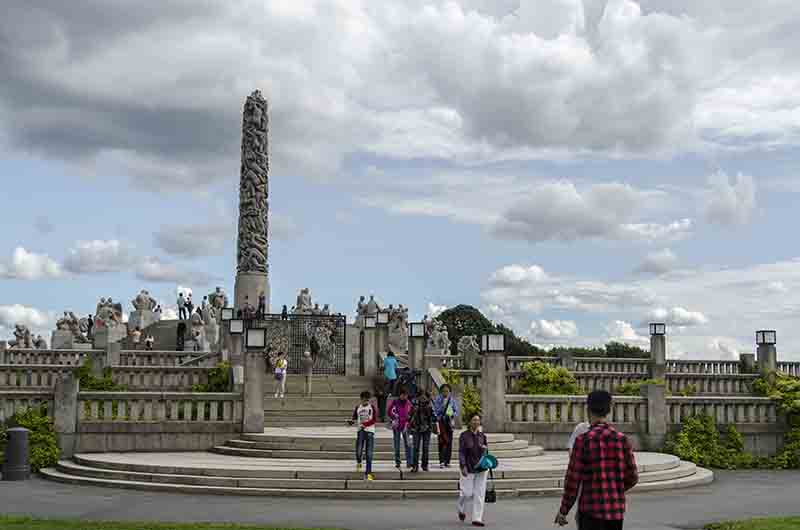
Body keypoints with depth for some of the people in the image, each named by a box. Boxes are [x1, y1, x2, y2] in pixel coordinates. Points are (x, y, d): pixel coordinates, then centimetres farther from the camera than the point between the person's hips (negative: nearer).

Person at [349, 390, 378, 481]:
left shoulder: (372, 407, 2)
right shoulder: (358, 407, 9)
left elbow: (375, 419, -6)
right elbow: (354, 417, 21)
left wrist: (365, 424, -19)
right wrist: (352, 421, -3)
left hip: (370, 431, -1)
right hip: (361, 431, 1)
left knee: (369, 454, -4)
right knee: (358, 451, -11)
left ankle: (369, 473, 0)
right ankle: (358, 463, 23)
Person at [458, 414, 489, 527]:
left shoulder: (482, 436, 6)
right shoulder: (464, 436, -6)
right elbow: (461, 452, -11)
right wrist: (463, 466, -19)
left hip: (481, 468, 4)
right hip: (468, 469, -4)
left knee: (480, 494, 1)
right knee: (468, 493, -2)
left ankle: (477, 519, 6)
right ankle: (462, 510, 30)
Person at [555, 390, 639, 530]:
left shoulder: (583, 440, -10)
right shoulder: (622, 439, 1)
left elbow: (573, 478, -8)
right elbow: (632, 477, 6)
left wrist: (563, 510, 2)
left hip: (591, 510, -4)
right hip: (616, 510, 4)